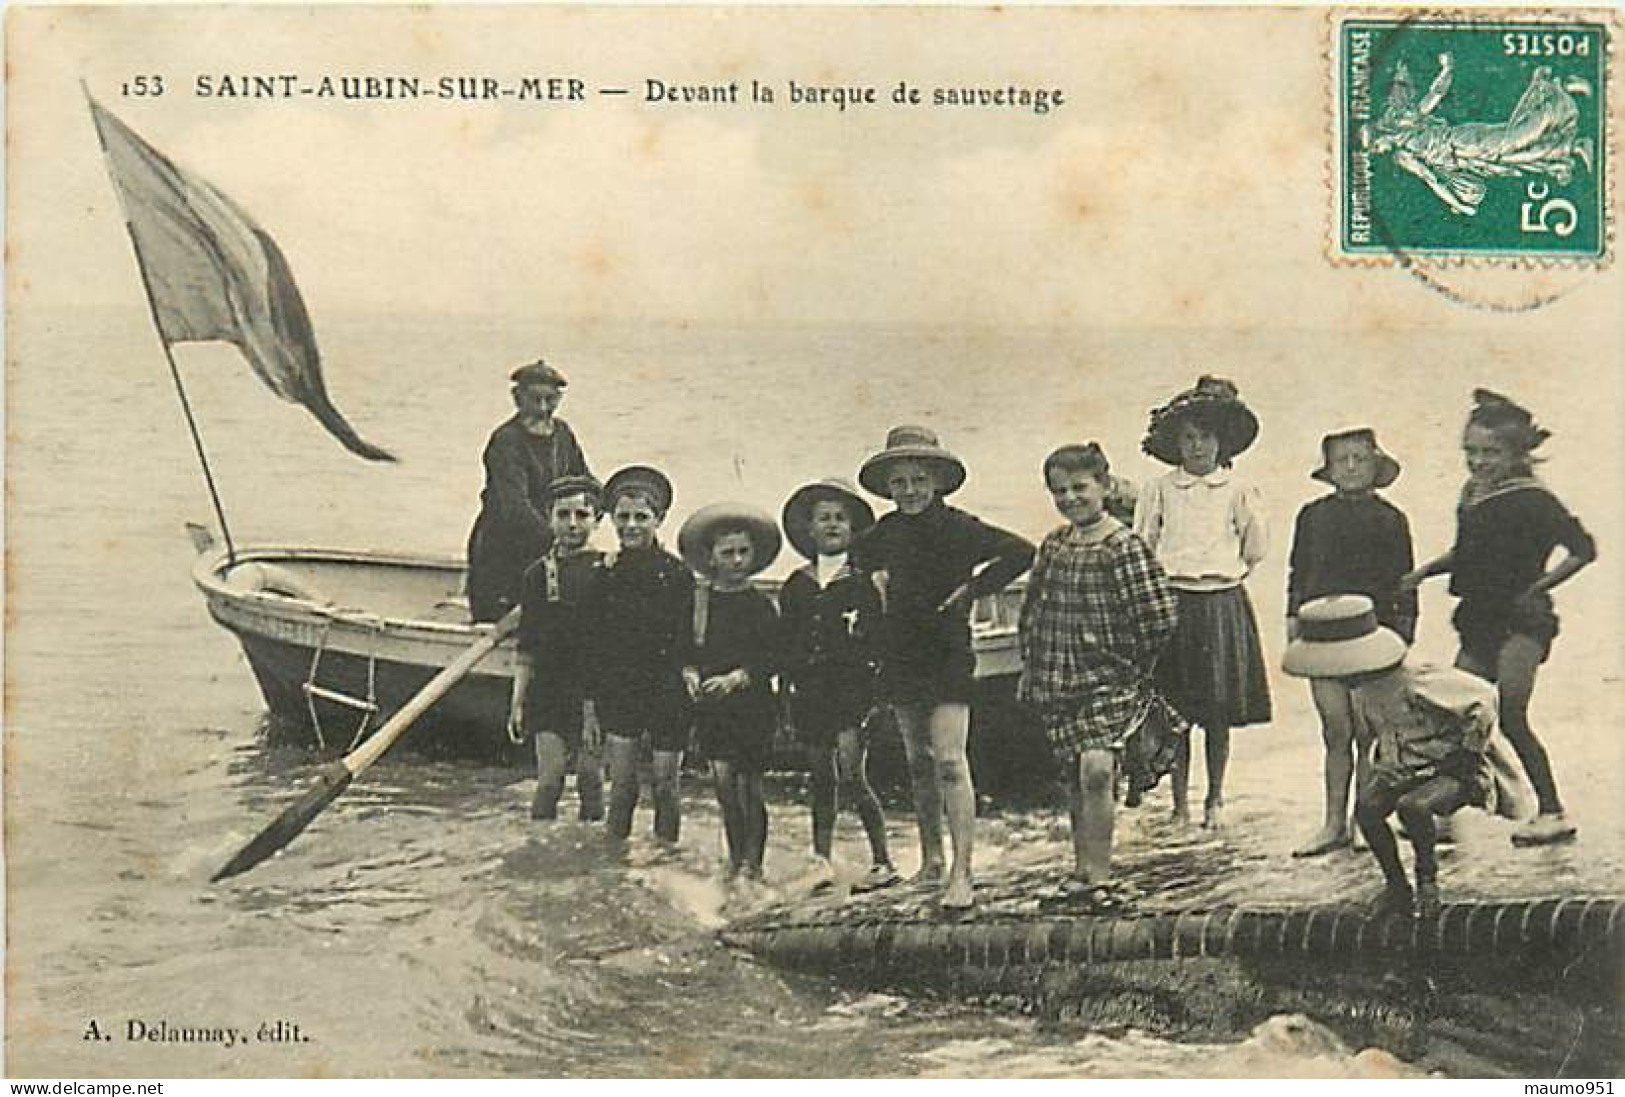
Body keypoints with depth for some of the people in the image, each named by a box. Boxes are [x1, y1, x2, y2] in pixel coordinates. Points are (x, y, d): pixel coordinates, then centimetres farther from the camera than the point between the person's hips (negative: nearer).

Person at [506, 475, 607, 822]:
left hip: (596, 692, -1)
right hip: (549, 693, 1)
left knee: (591, 780, 6)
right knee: (549, 781, -4)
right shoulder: (539, 574, 6)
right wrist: (517, 702, 4)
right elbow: (526, 650, 9)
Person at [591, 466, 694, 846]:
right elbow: (595, 644, 8)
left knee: (666, 788, 6)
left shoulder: (677, 575, -4)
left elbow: (683, 644, -5)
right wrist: (591, 703, 4)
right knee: (622, 786, 1)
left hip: (666, 694, -2)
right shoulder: (606, 574, 4)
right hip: (619, 693, 2)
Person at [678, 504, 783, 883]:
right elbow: (683, 649, 11)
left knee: (749, 785, 1)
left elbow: (773, 658, -4)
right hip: (710, 704, 2)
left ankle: (752, 862, 13)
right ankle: (736, 858, 5)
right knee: (723, 777, -10)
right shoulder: (697, 601, 7)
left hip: (753, 703, -1)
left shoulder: (760, 604, 0)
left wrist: (737, 677, -16)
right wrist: (690, 673, -8)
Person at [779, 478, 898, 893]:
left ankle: (883, 861, -1)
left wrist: (871, 689, -8)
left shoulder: (862, 584, 1)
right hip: (810, 694, 4)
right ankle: (822, 861, 17)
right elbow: (786, 644, 14)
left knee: (850, 776, -11)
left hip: (853, 691, -4)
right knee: (822, 780, 9)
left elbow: (878, 642, -1)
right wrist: (790, 687, 6)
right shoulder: (796, 586, 11)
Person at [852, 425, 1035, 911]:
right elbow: (859, 554, 28)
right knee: (918, 762, 13)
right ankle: (931, 858, 26)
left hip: (948, 657, -6)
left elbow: (1021, 552, -18)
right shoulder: (889, 529, 5)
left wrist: (972, 589, -15)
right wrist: (878, 581, 11)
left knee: (949, 762, -13)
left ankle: (961, 875, -12)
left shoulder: (958, 527, -12)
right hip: (901, 657, 6)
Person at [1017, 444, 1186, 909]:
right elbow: (1032, 610, 20)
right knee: (1075, 781, 13)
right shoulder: (1053, 544, 10)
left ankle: (1099, 879, -13)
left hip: (1107, 679, -6)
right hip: (1057, 680, 6)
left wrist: (1129, 669, -2)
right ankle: (1082, 874, 26)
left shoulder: (1123, 547, -9)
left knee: (1096, 769, -21)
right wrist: (1030, 666, 14)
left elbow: (1160, 618, -11)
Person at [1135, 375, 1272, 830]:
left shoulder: (1237, 490, 2)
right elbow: (1141, 547, 9)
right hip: (1173, 603, 0)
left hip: (1223, 604, 0)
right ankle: (1179, 802, 13)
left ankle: (1215, 800, 18)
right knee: (1176, 710, 3)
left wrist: (1225, 573, 8)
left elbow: (1256, 547, 11)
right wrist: (1166, 579, 3)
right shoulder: (1159, 490, 2)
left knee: (1219, 712, 5)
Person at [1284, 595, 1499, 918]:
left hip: (1450, 770, -7)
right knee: (1366, 806, -20)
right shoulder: (1361, 692, -2)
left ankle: (1427, 877, -6)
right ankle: (1397, 886, -5)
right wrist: (1385, 761, 7)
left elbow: (1482, 698, -20)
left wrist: (1468, 753, -14)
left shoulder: (1418, 685, -27)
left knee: (1413, 805, -35)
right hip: (1402, 768, 7)